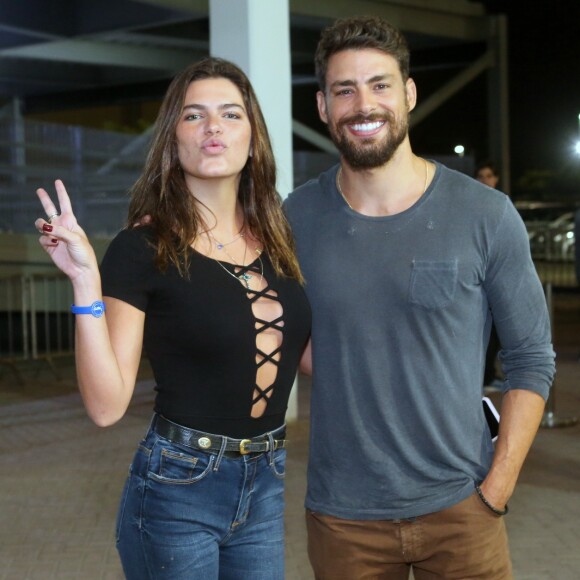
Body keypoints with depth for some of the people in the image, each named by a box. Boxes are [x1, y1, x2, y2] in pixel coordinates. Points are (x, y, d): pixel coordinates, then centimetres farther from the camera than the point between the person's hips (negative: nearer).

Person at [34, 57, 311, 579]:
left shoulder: (280, 240, 4)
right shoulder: (142, 248, -11)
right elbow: (107, 405, -16)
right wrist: (86, 281, -24)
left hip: (266, 486, 5)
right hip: (176, 492, -5)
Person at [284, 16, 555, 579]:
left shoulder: (486, 216, -7)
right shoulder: (296, 217, -2)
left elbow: (530, 358, -2)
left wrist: (498, 486, -7)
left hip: (459, 509, -1)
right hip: (341, 513, 2)